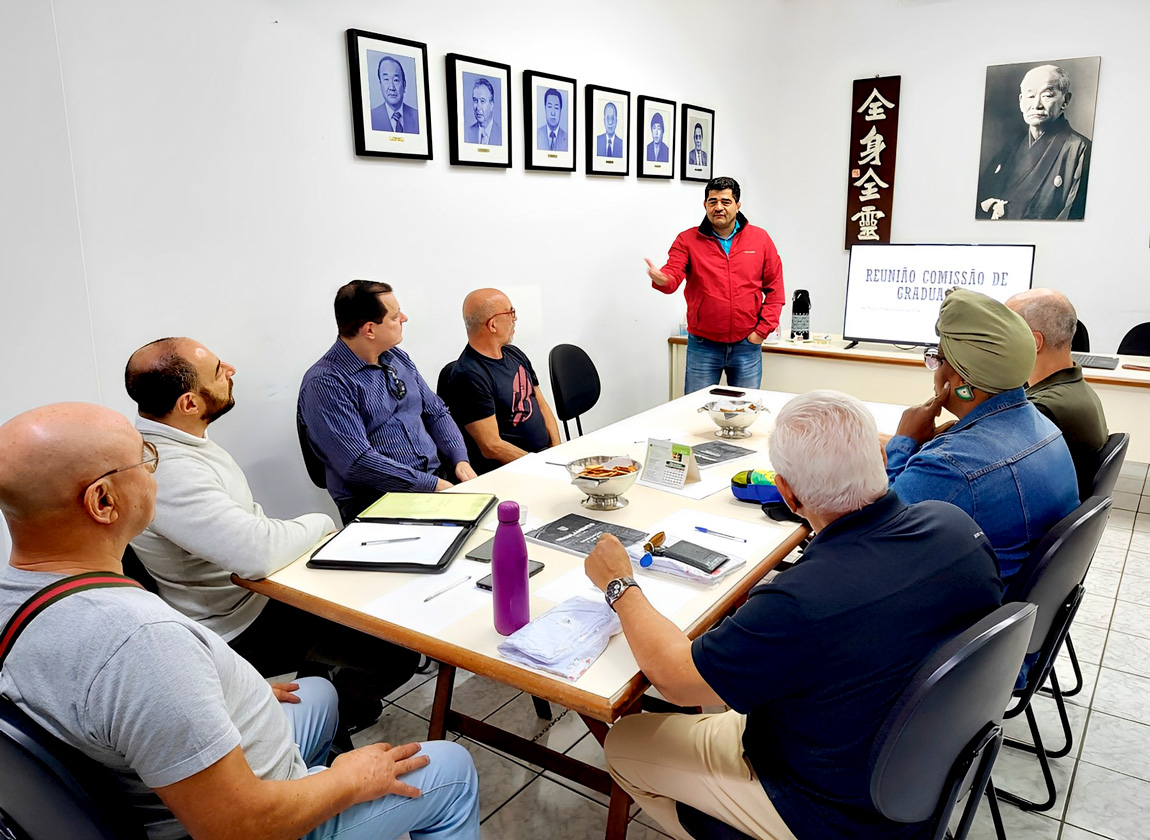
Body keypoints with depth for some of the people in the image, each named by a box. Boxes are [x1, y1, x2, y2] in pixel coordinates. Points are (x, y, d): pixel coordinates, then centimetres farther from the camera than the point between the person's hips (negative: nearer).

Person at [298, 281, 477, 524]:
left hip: (438, 475, 7)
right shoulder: (324, 383, -12)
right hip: (377, 500, -7)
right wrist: (432, 485, -18)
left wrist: (460, 459, 1)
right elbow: (358, 463, -19)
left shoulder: (397, 358, 14)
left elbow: (436, 412, 19)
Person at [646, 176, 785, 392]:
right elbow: (673, 276, -13)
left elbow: (774, 288, 6)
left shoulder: (760, 239, 4)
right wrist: (660, 279, -37)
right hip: (703, 346, -1)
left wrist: (763, 329, -2)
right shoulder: (687, 240, 1)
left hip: (747, 345, 1)